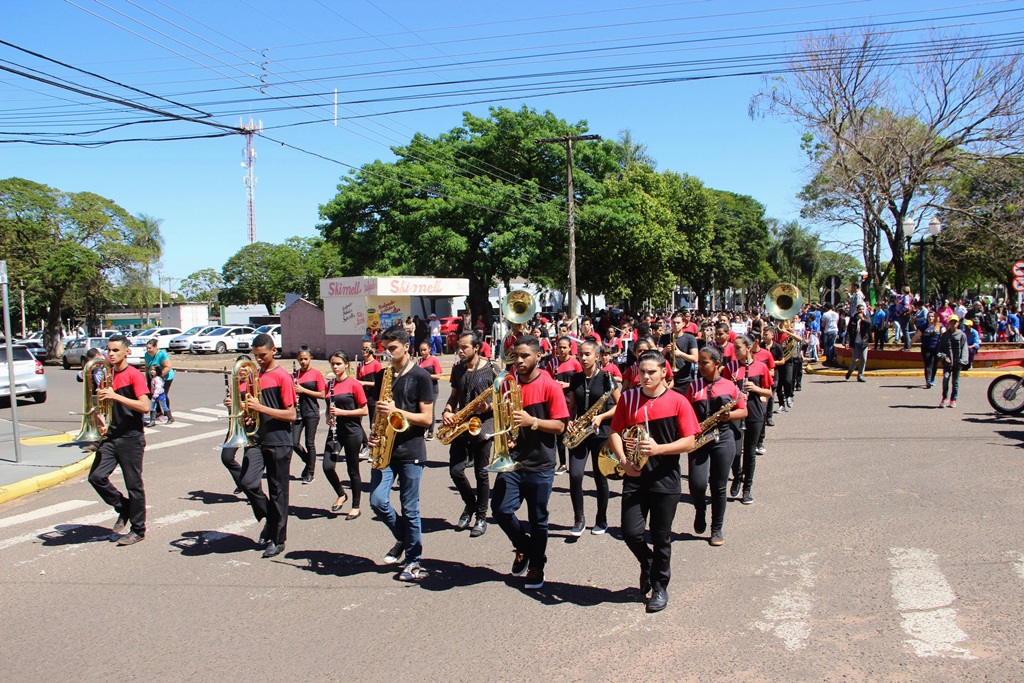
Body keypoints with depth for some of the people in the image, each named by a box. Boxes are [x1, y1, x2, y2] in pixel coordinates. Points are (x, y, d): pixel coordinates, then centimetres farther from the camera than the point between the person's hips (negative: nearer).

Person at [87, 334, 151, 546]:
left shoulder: (134, 376, -9)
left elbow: (145, 406, -21)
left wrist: (115, 396, -27)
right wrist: (102, 423, 2)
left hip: (131, 438, -6)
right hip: (111, 436, 6)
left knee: (134, 485, 1)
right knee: (96, 476, -4)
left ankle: (138, 530, 14)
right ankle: (123, 508, 18)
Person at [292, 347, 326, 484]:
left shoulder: (316, 373, -4)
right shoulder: (295, 374, 8)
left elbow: (322, 395, -7)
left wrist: (303, 390, -15)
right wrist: (294, 391, -8)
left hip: (312, 412, -4)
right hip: (298, 412, 4)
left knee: (310, 443, 1)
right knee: (294, 443, -2)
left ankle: (310, 472, 15)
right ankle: (309, 461, 25)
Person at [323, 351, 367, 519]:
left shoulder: (354, 384, -8)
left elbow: (364, 410, -9)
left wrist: (342, 412, -17)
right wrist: (329, 416, -2)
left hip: (352, 431, -5)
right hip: (335, 431, 5)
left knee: (353, 470, 5)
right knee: (328, 467, -8)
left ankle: (356, 507, 19)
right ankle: (341, 495, 19)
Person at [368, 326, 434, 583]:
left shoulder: (420, 376, -5)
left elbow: (426, 418, -7)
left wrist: (396, 411, -19)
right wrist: (373, 433, -1)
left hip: (411, 450, -5)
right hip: (385, 448, 5)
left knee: (410, 508, 0)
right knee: (377, 501, -4)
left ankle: (414, 560, 13)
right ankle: (403, 538, 23)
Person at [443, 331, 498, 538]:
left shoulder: (490, 369, -6)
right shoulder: (457, 369, 9)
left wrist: (489, 406, -22)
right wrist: (447, 411, -2)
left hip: (482, 423, -4)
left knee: (481, 473, 2)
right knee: (455, 470, -3)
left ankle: (481, 517, 16)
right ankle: (470, 505, 23)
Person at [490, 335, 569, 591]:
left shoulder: (550, 386, -8)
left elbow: (559, 425, -10)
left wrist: (531, 421, -24)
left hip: (539, 464, -3)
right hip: (512, 459, 4)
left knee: (538, 519, 6)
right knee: (500, 509, -7)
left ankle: (536, 566, 26)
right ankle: (523, 546, 22)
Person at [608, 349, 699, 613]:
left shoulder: (677, 401, -5)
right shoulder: (628, 398, 2)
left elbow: (689, 442, -8)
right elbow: (615, 432, 6)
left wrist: (657, 449, -21)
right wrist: (622, 459, -11)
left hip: (666, 480, -2)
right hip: (634, 477, 2)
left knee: (661, 537, 7)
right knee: (630, 533, -3)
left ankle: (659, 586, 27)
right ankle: (647, 563, 29)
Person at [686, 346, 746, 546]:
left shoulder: (729, 386, 2)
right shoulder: (694, 386, 5)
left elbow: (744, 411, 7)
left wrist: (729, 415, -12)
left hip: (723, 439, -1)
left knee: (719, 486, 5)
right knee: (697, 483, -12)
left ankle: (717, 529, 19)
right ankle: (700, 510, 21)